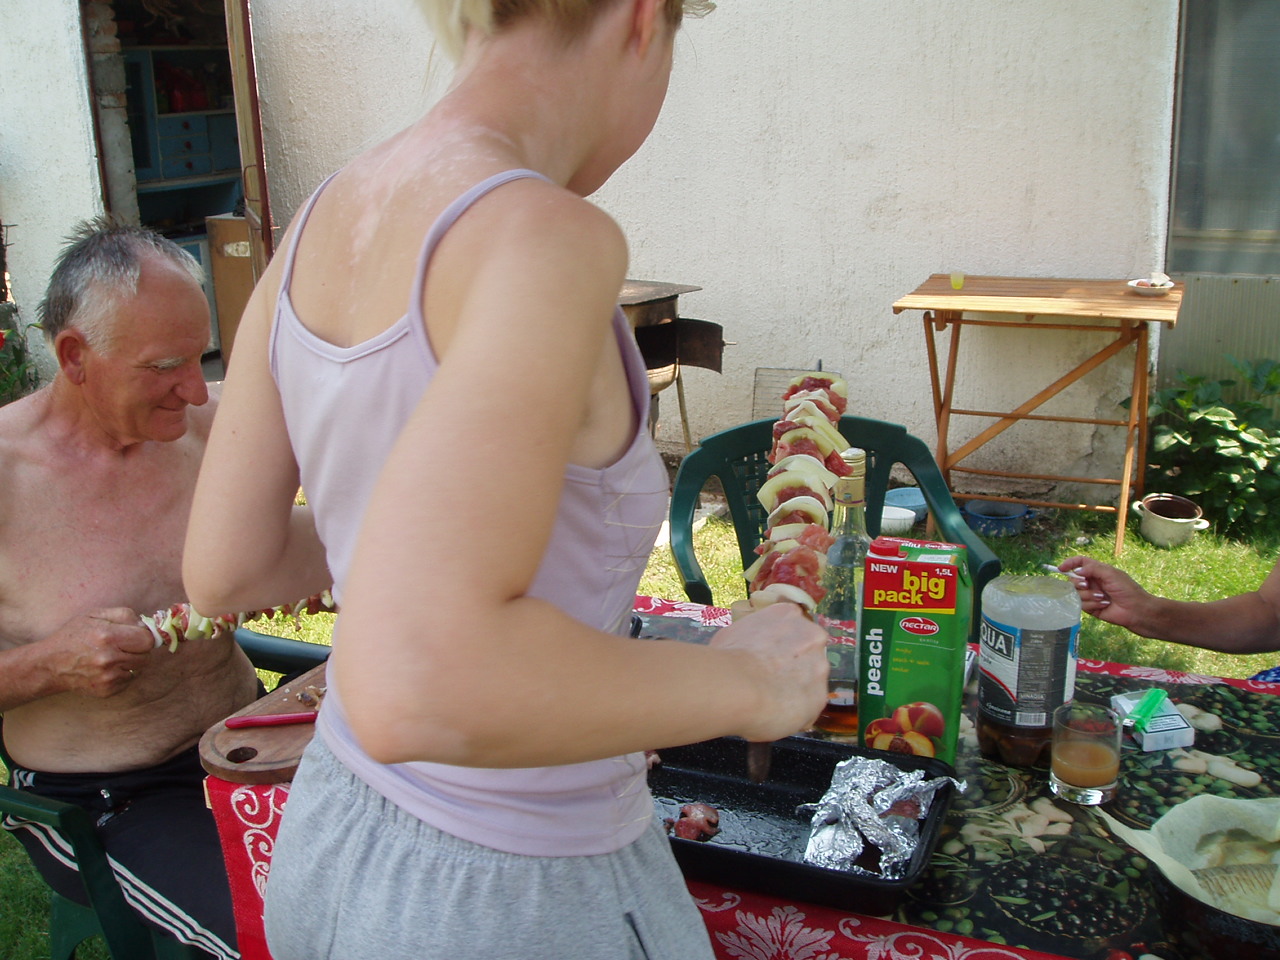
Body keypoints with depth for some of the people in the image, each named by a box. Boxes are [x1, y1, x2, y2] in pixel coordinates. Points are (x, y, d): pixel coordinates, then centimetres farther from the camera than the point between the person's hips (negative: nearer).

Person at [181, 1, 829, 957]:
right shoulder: (542, 238, -29)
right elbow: (411, 690, -39)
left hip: (338, 853, 7)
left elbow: (223, 567, 2)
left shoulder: (316, 225, -3)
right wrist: (746, 681, -23)